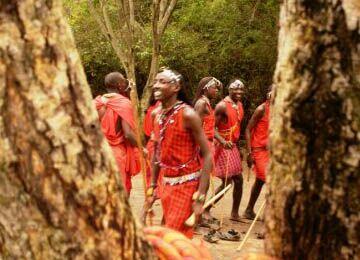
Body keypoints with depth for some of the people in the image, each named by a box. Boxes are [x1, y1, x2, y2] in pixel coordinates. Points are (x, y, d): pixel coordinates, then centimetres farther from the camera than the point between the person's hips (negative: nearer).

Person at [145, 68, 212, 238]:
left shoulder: (187, 114, -17)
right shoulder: (158, 116, 5)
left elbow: (207, 155, -18)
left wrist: (200, 196, -22)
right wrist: (152, 187, 15)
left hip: (187, 184, -7)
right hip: (167, 184, 7)